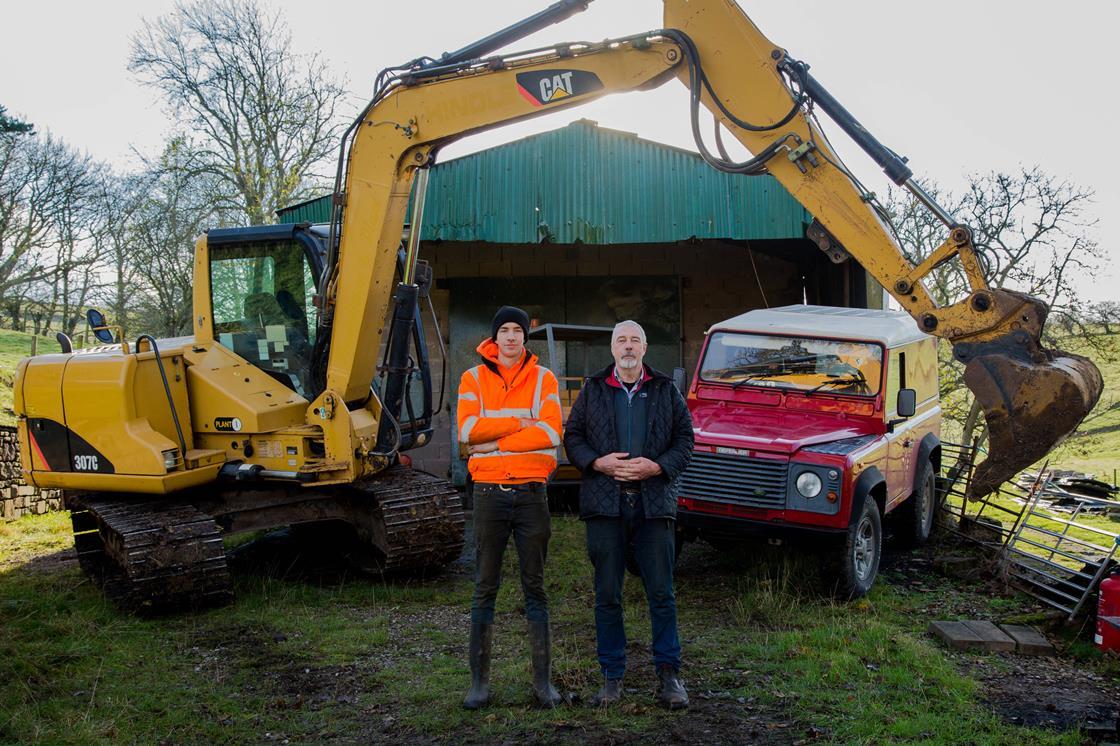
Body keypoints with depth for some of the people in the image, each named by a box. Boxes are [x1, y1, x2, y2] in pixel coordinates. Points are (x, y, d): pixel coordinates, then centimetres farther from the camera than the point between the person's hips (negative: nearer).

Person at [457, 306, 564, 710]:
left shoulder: (543, 379, 5)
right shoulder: (473, 379, 6)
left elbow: (551, 433, -11)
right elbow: (467, 430, -10)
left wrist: (492, 439, -12)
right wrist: (520, 423, -11)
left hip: (531, 491, 0)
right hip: (489, 492, 0)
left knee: (535, 586, 7)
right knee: (485, 588, 5)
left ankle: (543, 679, 14)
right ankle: (479, 680, 13)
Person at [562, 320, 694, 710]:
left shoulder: (666, 391, 9)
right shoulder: (592, 390, 10)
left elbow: (685, 439, 7)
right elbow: (572, 437, 8)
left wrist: (656, 466, -9)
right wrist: (599, 463, -9)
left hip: (654, 502, 0)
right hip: (605, 503, 1)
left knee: (661, 593, 1)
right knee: (607, 595, 5)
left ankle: (669, 674, 12)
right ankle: (612, 676, 16)